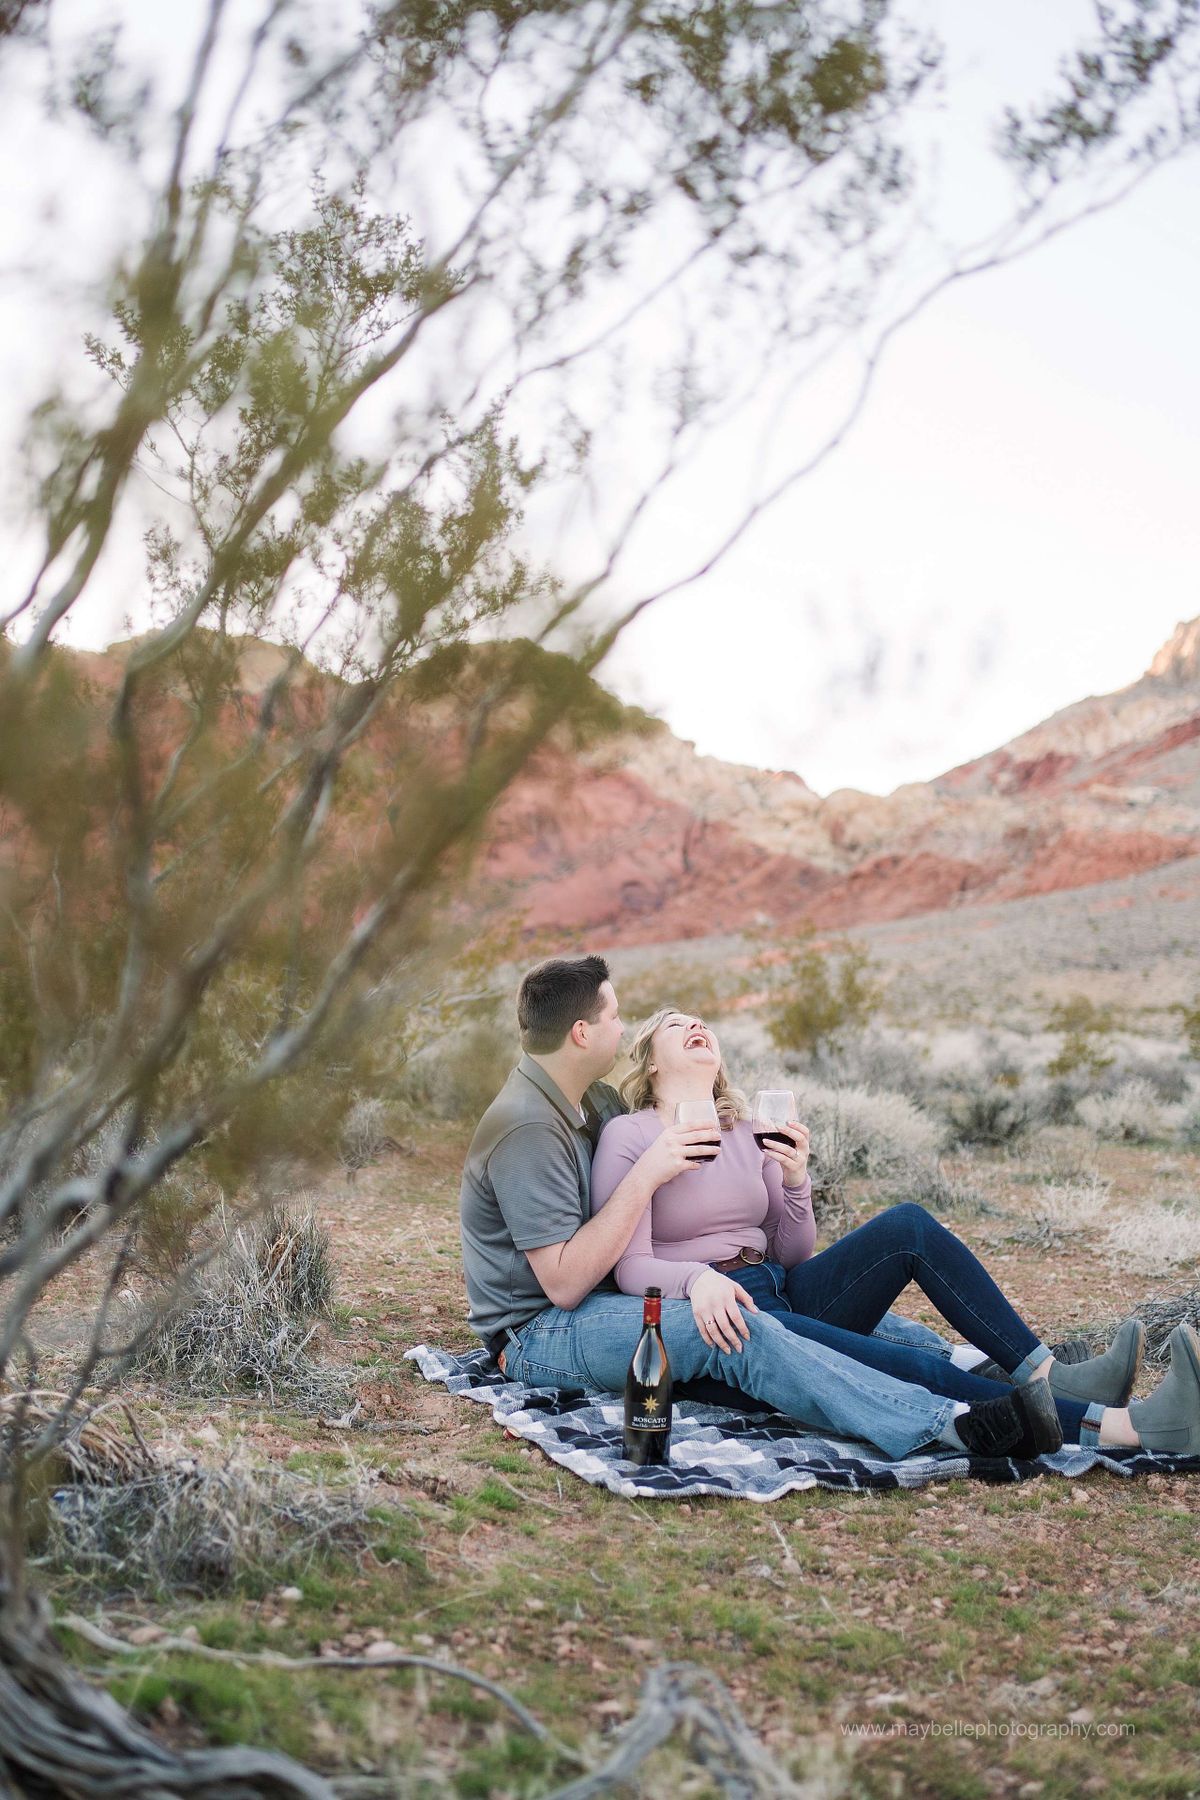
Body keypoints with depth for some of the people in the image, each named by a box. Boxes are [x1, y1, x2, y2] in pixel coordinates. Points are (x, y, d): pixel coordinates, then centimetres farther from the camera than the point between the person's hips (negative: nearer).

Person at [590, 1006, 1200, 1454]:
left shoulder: (749, 1132, 17)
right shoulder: (629, 1136, -1)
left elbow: (791, 1254, 16)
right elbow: (630, 1266, -11)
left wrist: (794, 1179, -3)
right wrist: (698, 1279, -32)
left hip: (782, 1291, 7)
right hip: (716, 1322, -7)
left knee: (907, 1225, -17)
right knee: (901, 1365, -31)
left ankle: (1049, 1375, -22)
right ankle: (1122, 1425, -41)